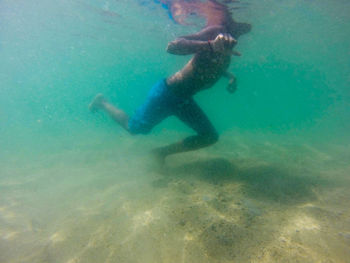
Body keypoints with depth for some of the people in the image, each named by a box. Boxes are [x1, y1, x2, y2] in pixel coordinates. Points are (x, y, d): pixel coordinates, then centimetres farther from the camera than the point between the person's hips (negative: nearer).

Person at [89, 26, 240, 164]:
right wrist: (211, 45, -43)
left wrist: (230, 76, 8)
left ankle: (163, 152, 16)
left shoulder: (227, 48, 8)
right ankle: (102, 103, 36)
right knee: (133, 128, 9)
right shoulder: (215, 32, -19)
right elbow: (172, 47, -32)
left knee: (211, 137, 7)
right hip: (166, 94, -8)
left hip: (184, 100, 8)